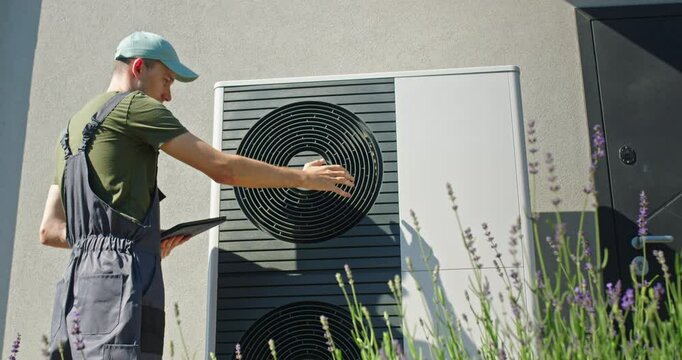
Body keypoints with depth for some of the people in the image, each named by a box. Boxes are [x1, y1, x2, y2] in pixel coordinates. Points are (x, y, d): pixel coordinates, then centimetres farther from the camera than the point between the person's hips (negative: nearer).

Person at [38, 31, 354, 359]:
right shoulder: (135, 105, 0)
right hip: (118, 281, -9)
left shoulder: (75, 127, 26)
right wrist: (302, 177, 5)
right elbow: (223, 168, -5)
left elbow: (49, 230, 23)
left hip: (77, 286, 10)